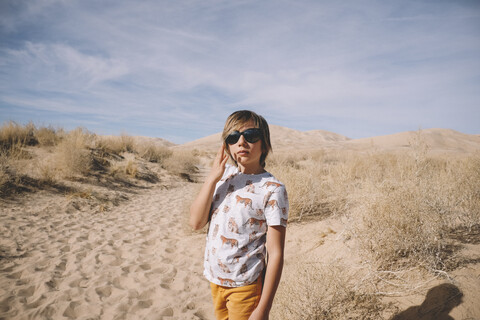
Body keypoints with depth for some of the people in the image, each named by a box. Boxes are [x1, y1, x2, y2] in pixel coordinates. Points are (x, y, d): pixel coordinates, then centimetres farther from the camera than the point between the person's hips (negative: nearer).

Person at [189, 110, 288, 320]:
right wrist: (212, 177, -17)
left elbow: (276, 254, -16)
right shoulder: (223, 174, -1)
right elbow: (196, 222, -7)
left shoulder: (272, 190, -18)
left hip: (245, 285, -6)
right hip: (214, 278, 6)